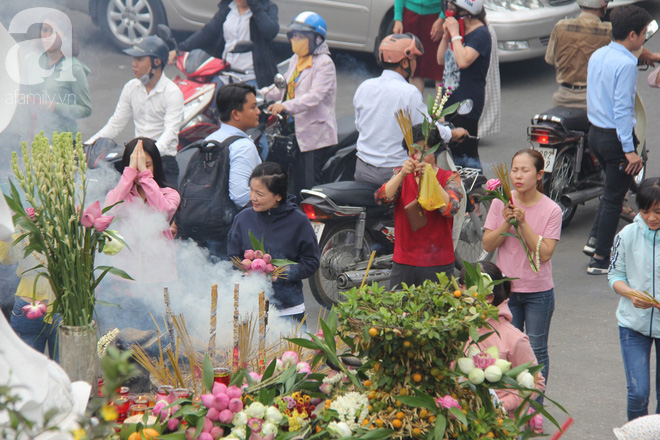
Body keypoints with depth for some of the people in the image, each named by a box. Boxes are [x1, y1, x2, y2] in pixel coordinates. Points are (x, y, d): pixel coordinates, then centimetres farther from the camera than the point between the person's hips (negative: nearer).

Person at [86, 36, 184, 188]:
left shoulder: (172, 92, -8)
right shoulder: (131, 87, 11)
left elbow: (170, 132, -20)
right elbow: (115, 125, 15)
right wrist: (86, 146, 1)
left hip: (164, 160, -5)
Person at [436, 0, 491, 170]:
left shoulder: (480, 34, -14)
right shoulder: (461, 31, 14)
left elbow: (463, 61, -29)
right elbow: (441, 60, 17)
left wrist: (455, 34, -20)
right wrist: (446, 35, 4)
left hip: (468, 102, -10)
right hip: (451, 99, 10)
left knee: (467, 152, -10)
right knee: (454, 150, 16)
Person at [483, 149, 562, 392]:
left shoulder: (551, 210, -9)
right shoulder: (501, 203, -4)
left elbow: (544, 253, -15)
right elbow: (488, 245, -3)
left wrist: (523, 223, -22)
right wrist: (506, 223, -18)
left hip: (539, 292, -1)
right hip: (506, 288, 1)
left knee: (536, 352, 8)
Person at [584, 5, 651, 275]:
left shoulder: (597, 56, 6)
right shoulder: (626, 64, -20)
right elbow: (622, 108, -23)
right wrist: (629, 150, -22)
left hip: (595, 132, 8)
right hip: (616, 137, -8)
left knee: (613, 189, 26)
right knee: (614, 197, 2)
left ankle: (594, 240, 25)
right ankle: (599, 260, 7)